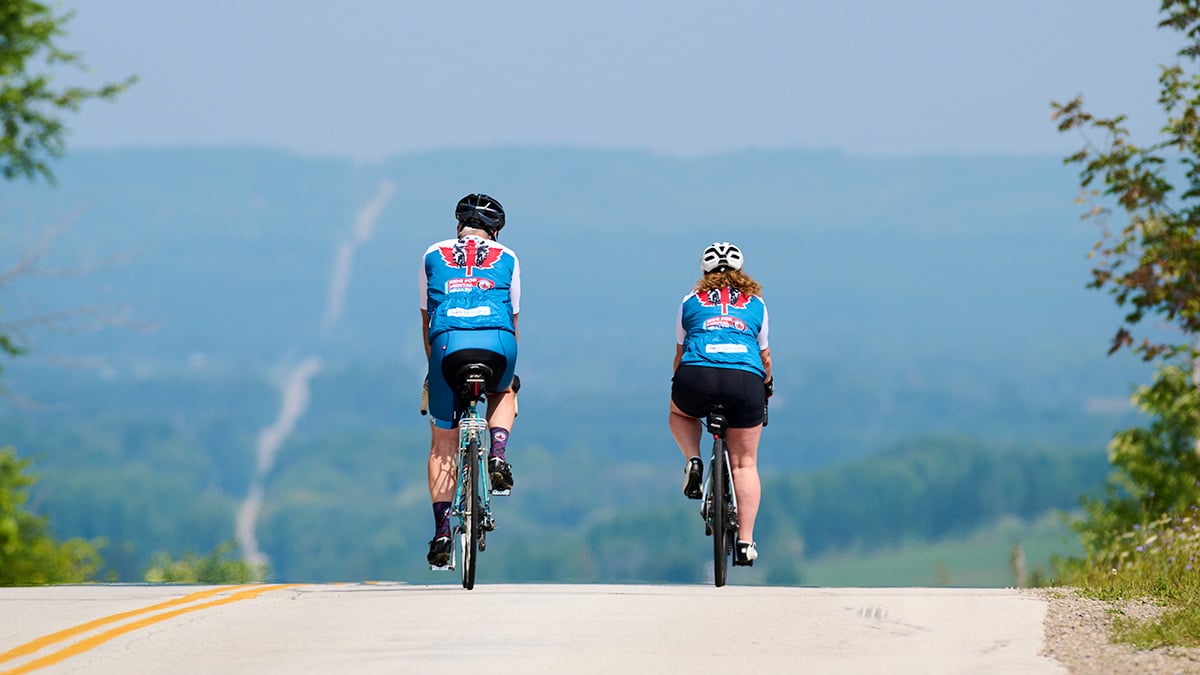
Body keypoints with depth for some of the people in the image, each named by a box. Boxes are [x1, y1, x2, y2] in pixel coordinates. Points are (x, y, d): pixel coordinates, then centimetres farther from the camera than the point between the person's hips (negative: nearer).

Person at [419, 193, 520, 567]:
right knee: (503, 393, 36)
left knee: (442, 445, 12)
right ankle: (498, 454, 8)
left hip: (448, 341, 0)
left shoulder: (433, 256, 25)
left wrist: (434, 367, 39)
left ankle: (441, 531, 2)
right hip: (498, 341, 0)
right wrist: (504, 368, 41)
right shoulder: (506, 258, 25)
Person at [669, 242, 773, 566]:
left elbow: (680, 353, 26)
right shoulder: (755, 304, 22)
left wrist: (680, 383, 44)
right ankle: (745, 541, 4)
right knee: (745, 463, 10)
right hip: (745, 381, 0)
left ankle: (693, 461, 9)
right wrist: (767, 384, 47)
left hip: (697, 379, 0)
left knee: (679, 413, 35)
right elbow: (764, 356, 27)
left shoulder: (691, 301, 20)